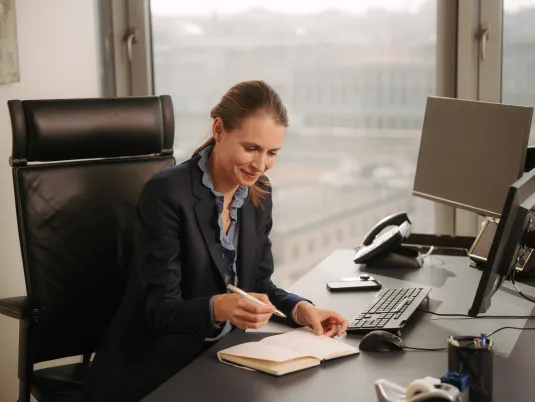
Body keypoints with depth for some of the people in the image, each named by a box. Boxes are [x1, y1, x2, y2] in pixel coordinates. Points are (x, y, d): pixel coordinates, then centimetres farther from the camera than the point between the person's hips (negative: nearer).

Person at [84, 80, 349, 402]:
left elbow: (257, 282, 8)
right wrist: (219, 307, -38)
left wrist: (300, 309, -10)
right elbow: (160, 309, -20)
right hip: (154, 372, -6)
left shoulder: (259, 191, 2)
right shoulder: (167, 193, -19)